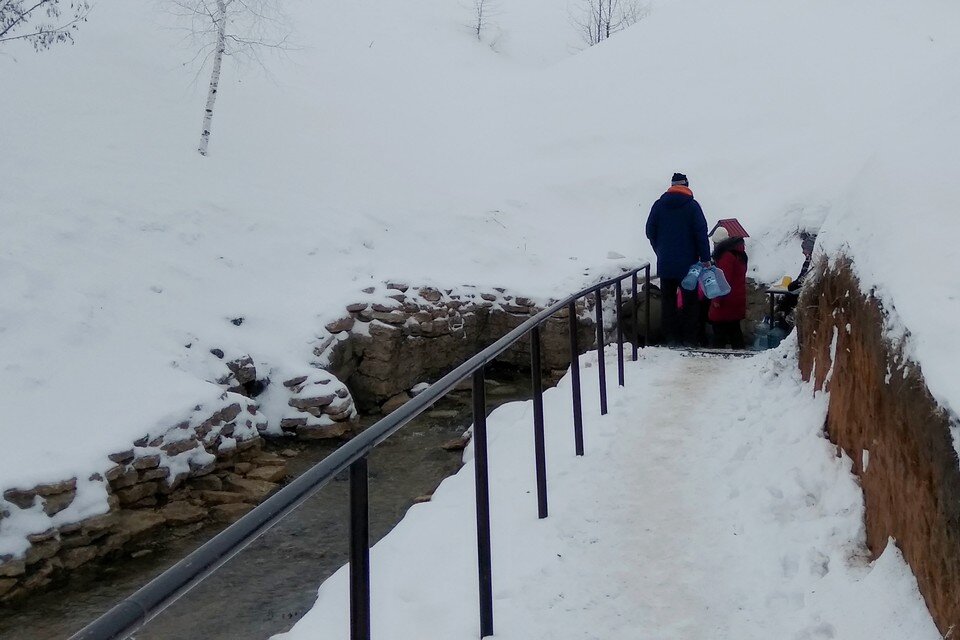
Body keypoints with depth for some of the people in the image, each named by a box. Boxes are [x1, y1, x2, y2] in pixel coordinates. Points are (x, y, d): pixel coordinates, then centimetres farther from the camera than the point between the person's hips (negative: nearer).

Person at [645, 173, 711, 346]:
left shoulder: (659, 205, 2)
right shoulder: (692, 206, -6)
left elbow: (650, 232, 5)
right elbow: (701, 233, -9)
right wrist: (705, 258, -5)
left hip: (665, 262, 2)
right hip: (688, 261, -2)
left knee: (668, 299, 9)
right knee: (690, 299, 7)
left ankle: (671, 337, 8)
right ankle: (690, 338, 6)